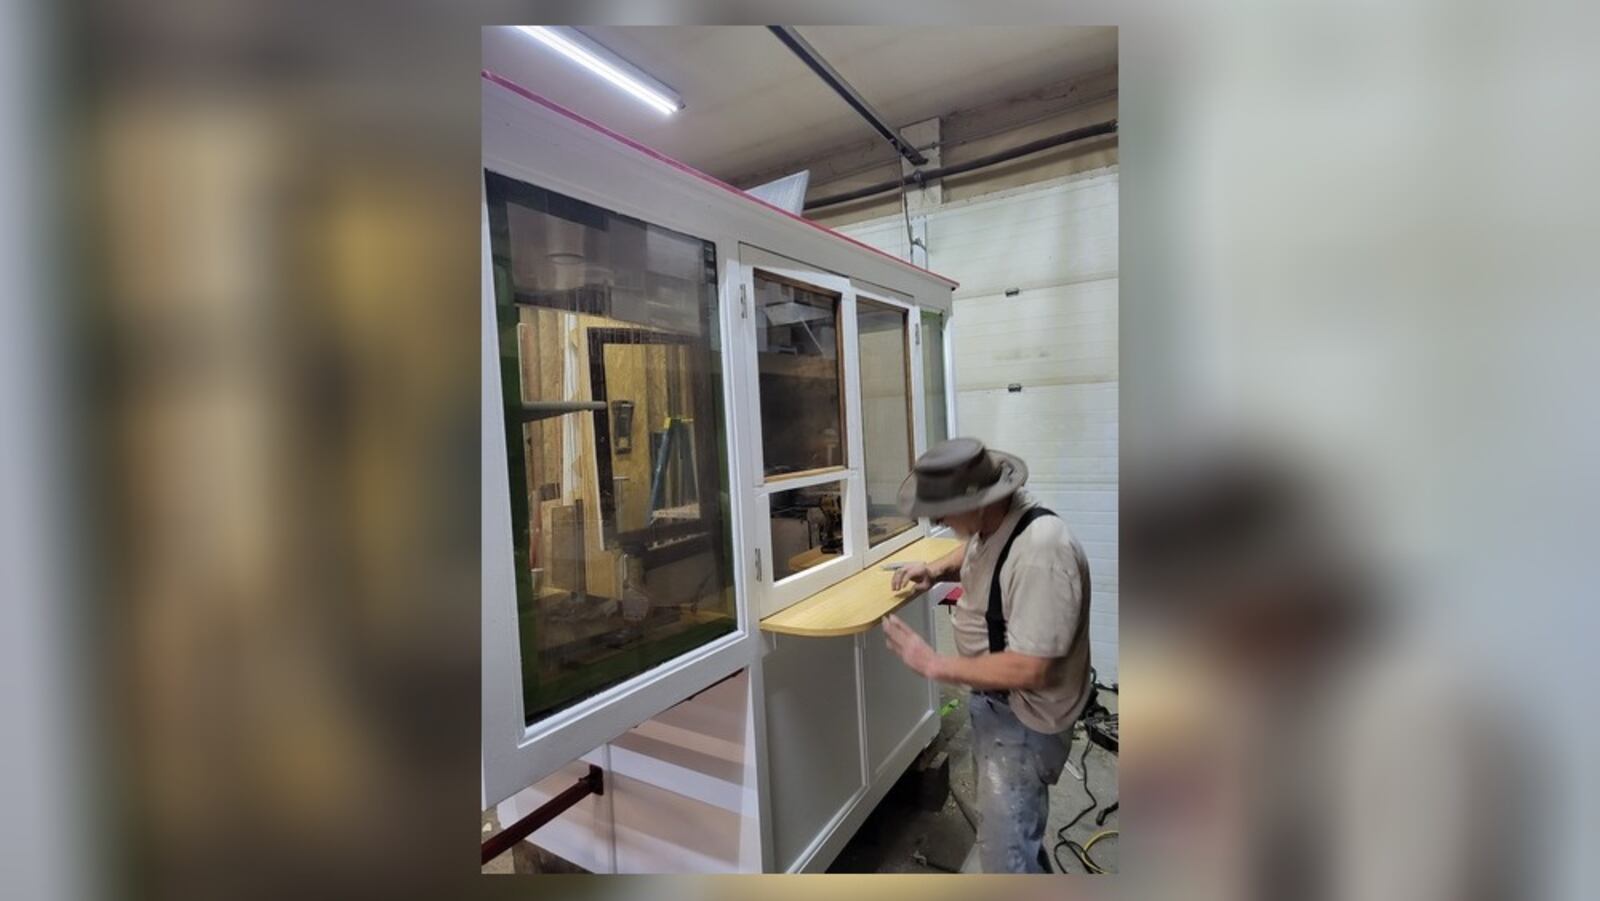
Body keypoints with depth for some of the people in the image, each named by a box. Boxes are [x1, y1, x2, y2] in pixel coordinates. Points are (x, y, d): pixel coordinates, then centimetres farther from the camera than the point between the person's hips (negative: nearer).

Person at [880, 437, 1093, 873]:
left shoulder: (1041, 551, -34)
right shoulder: (992, 521, -6)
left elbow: (1027, 670, -34)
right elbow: (974, 550, 19)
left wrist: (934, 664, -27)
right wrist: (936, 568, -1)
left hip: (1025, 717, -9)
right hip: (993, 699, 9)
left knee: (1005, 849, 0)